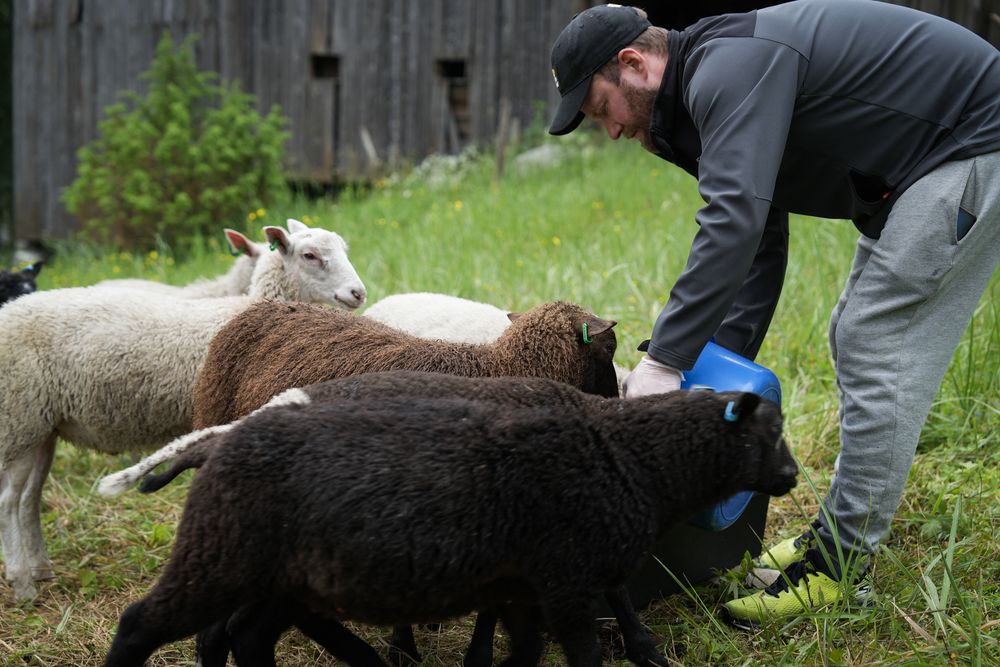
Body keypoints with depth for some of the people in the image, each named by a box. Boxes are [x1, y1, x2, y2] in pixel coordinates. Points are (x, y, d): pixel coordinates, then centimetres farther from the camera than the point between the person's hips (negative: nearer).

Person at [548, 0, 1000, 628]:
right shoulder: (715, 96, 11)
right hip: (923, 164, 11)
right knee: (856, 340, 15)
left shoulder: (730, 69, -22)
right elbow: (762, 248, 15)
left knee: (878, 350, -10)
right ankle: (845, 528, 24)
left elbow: (734, 223, -34)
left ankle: (838, 566, -4)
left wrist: (664, 362, -34)